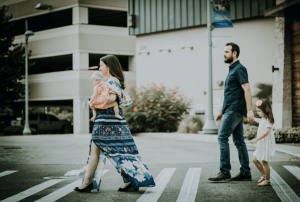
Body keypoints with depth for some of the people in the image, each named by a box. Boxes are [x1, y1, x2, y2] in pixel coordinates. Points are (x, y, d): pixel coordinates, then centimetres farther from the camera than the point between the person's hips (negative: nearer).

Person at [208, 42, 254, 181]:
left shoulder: (239, 69, -10)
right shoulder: (232, 70, 20)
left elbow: (247, 89, -19)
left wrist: (249, 110, -26)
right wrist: (222, 111, 27)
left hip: (235, 110, -10)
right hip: (231, 111, 10)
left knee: (222, 138, -11)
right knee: (239, 141, 8)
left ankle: (224, 171, -9)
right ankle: (245, 173, 10)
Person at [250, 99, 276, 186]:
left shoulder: (268, 120, -17)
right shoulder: (263, 119, 11)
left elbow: (266, 131, -27)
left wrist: (256, 139, -31)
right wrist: (253, 118, 54)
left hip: (267, 144, -10)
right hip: (261, 144, 10)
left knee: (264, 162, -5)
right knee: (255, 159, 12)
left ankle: (267, 181, 5)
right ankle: (264, 175, 27)